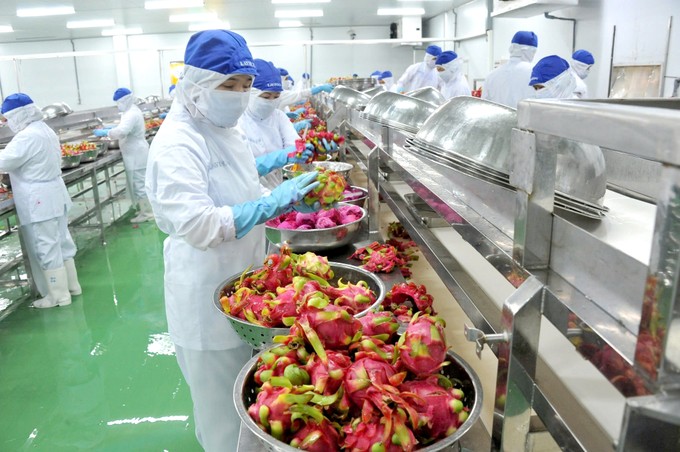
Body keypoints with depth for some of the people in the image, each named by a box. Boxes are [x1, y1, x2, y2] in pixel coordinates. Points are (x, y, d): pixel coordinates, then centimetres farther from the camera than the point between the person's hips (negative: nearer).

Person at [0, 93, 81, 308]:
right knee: (60, 242, 16)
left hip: (38, 201, -9)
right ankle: (71, 285, 26)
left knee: (46, 248, -1)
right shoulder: (44, 130, 11)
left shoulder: (27, 136, -19)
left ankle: (59, 295, 6)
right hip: (54, 195, 9)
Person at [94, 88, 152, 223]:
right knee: (140, 182, 16)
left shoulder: (131, 114, -20)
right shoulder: (133, 111, 13)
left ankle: (146, 213, 3)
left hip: (135, 155, -10)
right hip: (137, 153, 10)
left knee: (139, 183, -4)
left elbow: (121, 131, -33)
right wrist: (110, 129, 9)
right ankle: (146, 209, 24)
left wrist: (104, 132, -22)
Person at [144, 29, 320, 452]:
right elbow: (197, 225, -29)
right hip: (207, 293, -9)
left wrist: (288, 197, 2)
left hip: (241, 278, 9)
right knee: (223, 397, 11)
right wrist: (272, 202, -29)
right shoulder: (177, 144, -22)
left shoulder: (224, 128, 6)